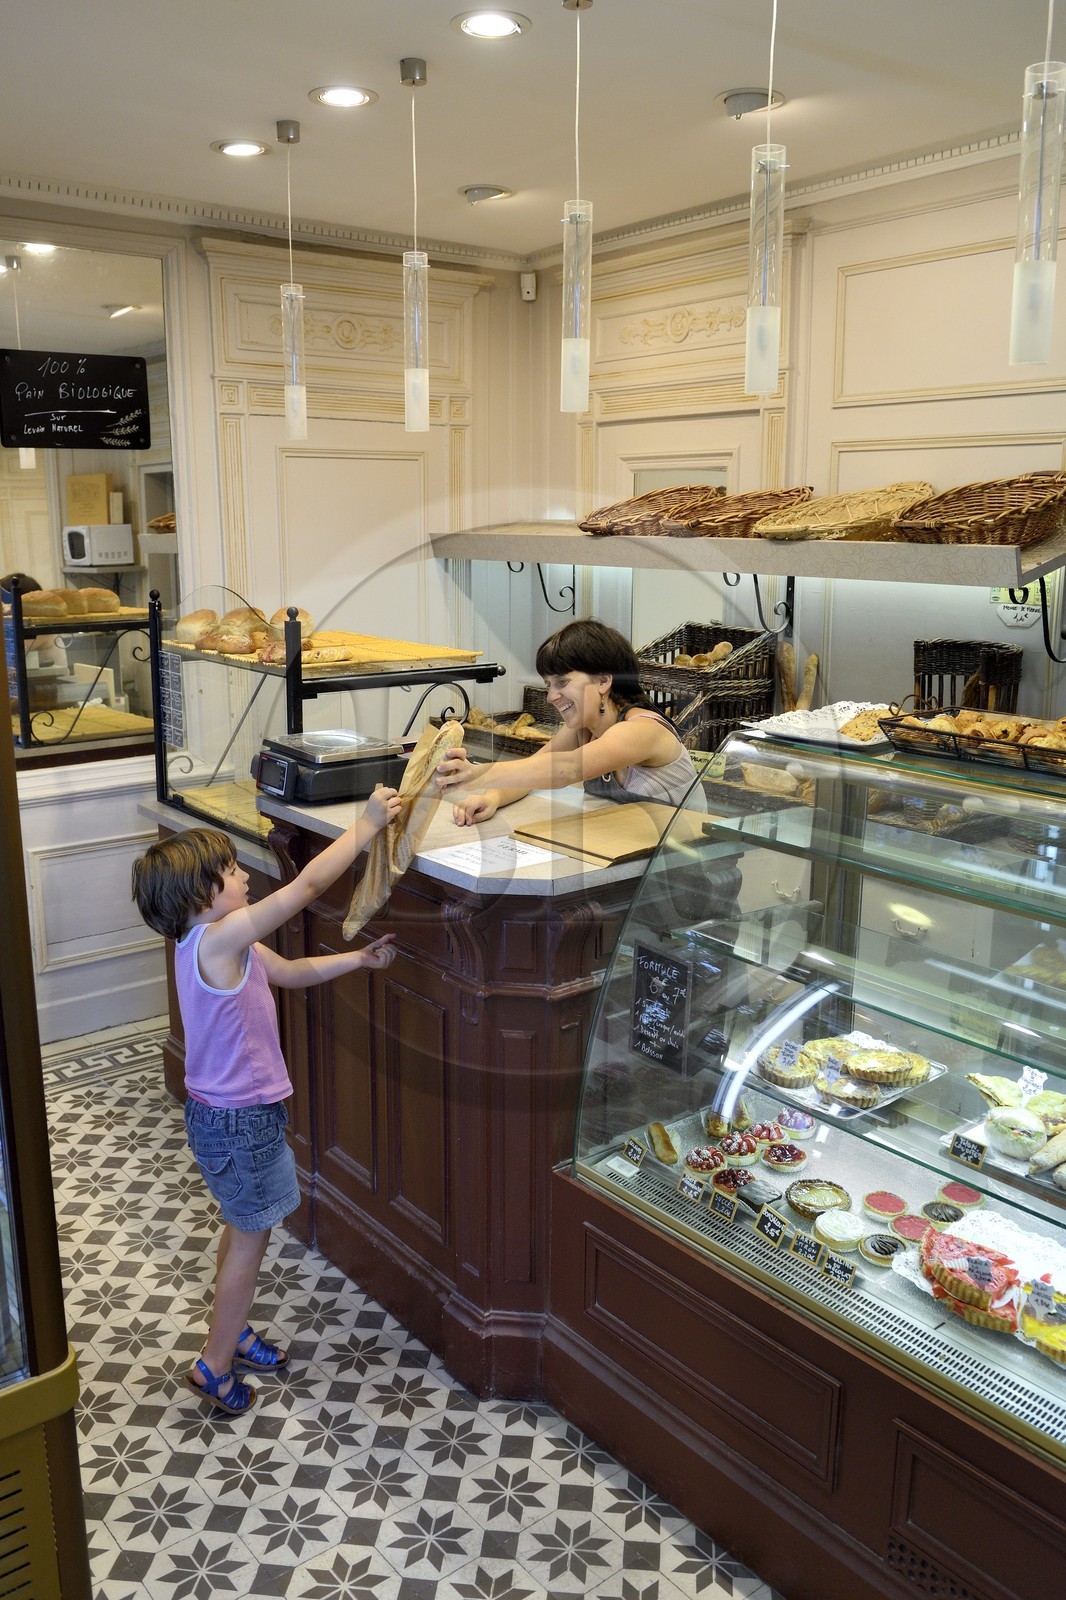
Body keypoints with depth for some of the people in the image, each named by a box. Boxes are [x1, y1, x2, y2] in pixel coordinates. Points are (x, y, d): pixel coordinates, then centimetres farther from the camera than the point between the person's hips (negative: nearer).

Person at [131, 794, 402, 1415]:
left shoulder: (221, 943, 1)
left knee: (242, 1229, 25)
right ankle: (216, 1365, 25)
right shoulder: (219, 939, -28)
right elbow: (307, 885, -31)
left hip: (229, 1113, 10)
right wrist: (367, 824, -25)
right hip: (240, 1122, -9)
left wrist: (360, 958, 6)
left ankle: (231, 1331, 43)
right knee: (250, 1239, 8)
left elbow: (292, 972, 13)